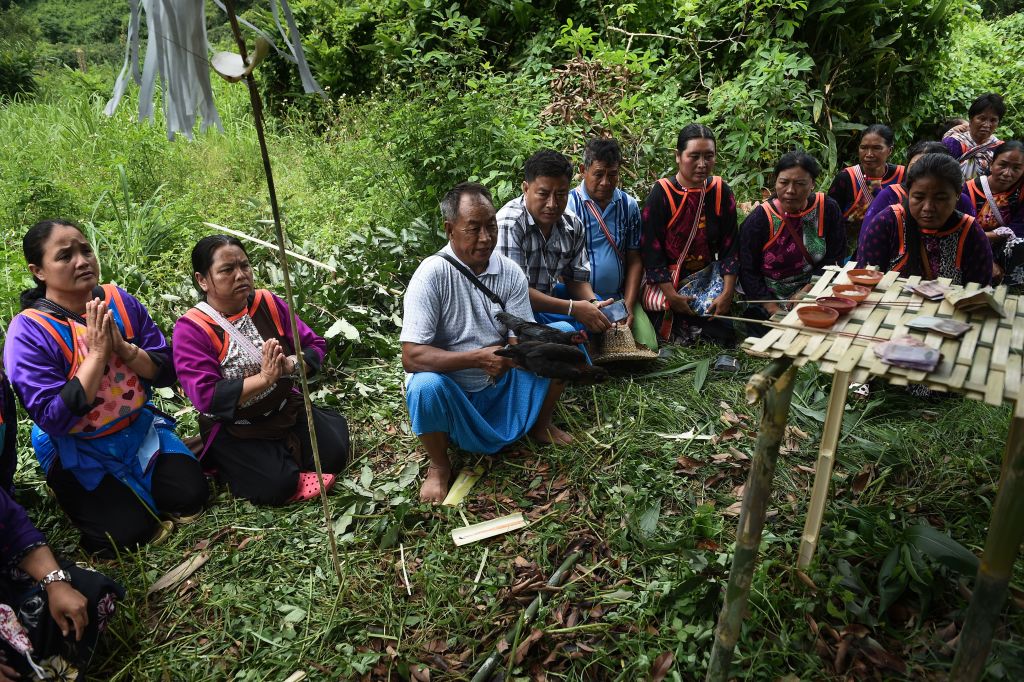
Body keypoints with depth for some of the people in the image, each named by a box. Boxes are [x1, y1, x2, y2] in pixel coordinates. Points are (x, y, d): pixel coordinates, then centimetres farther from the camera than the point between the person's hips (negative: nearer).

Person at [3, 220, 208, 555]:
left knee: (190, 496, -9)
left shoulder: (120, 301, -8)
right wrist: (97, 353, -28)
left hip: (140, 428, 4)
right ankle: (68, 491, 15)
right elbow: (55, 419, -25)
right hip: (77, 449, -4)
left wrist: (122, 347, -25)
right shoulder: (28, 331, -20)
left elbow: (166, 372, -6)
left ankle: (129, 483, 20)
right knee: (131, 531, -14)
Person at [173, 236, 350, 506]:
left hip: (286, 409, 5)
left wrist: (290, 365, -24)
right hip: (232, 428, -4)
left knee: (333, 456, -8)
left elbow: (314, 346, -2)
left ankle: (281, 455, 18)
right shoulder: (191, 329, -16)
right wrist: (263, 379, -31)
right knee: (277, 487, -22)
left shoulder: (268, 303, -3)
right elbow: (206, 397, -25)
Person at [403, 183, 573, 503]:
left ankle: (541, 424, 10)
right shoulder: (432, 275, -19)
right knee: (425, 385, -38)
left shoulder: (511, 272, -5)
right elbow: (411, 356, -26)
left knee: (562, 332, -10)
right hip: (454, 393, -4)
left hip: (505, 387, 4)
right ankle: (439, 466, -7)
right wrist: (478, 358, -32)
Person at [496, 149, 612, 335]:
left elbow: (577, 278, 9)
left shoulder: (573, 225, 0)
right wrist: (572, 308, -27)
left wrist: (592, 303, -14)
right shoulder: (509, 223, -24)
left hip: (549, 296, 8)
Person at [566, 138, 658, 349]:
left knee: (649, 347, -10)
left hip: (619, 298, 4)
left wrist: (629, 305, -3)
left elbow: (634, 261, 9)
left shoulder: (629, 205, 9)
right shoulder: (569, 205, -6)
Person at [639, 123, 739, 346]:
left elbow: (730, 246, 1)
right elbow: (650, 249, -12)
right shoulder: (661, 194, -11)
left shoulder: (721, 192, 0)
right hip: (666, 279, -3)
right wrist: (672, 295, -19)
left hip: (707, 274, 3)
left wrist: (727, 293, -9)